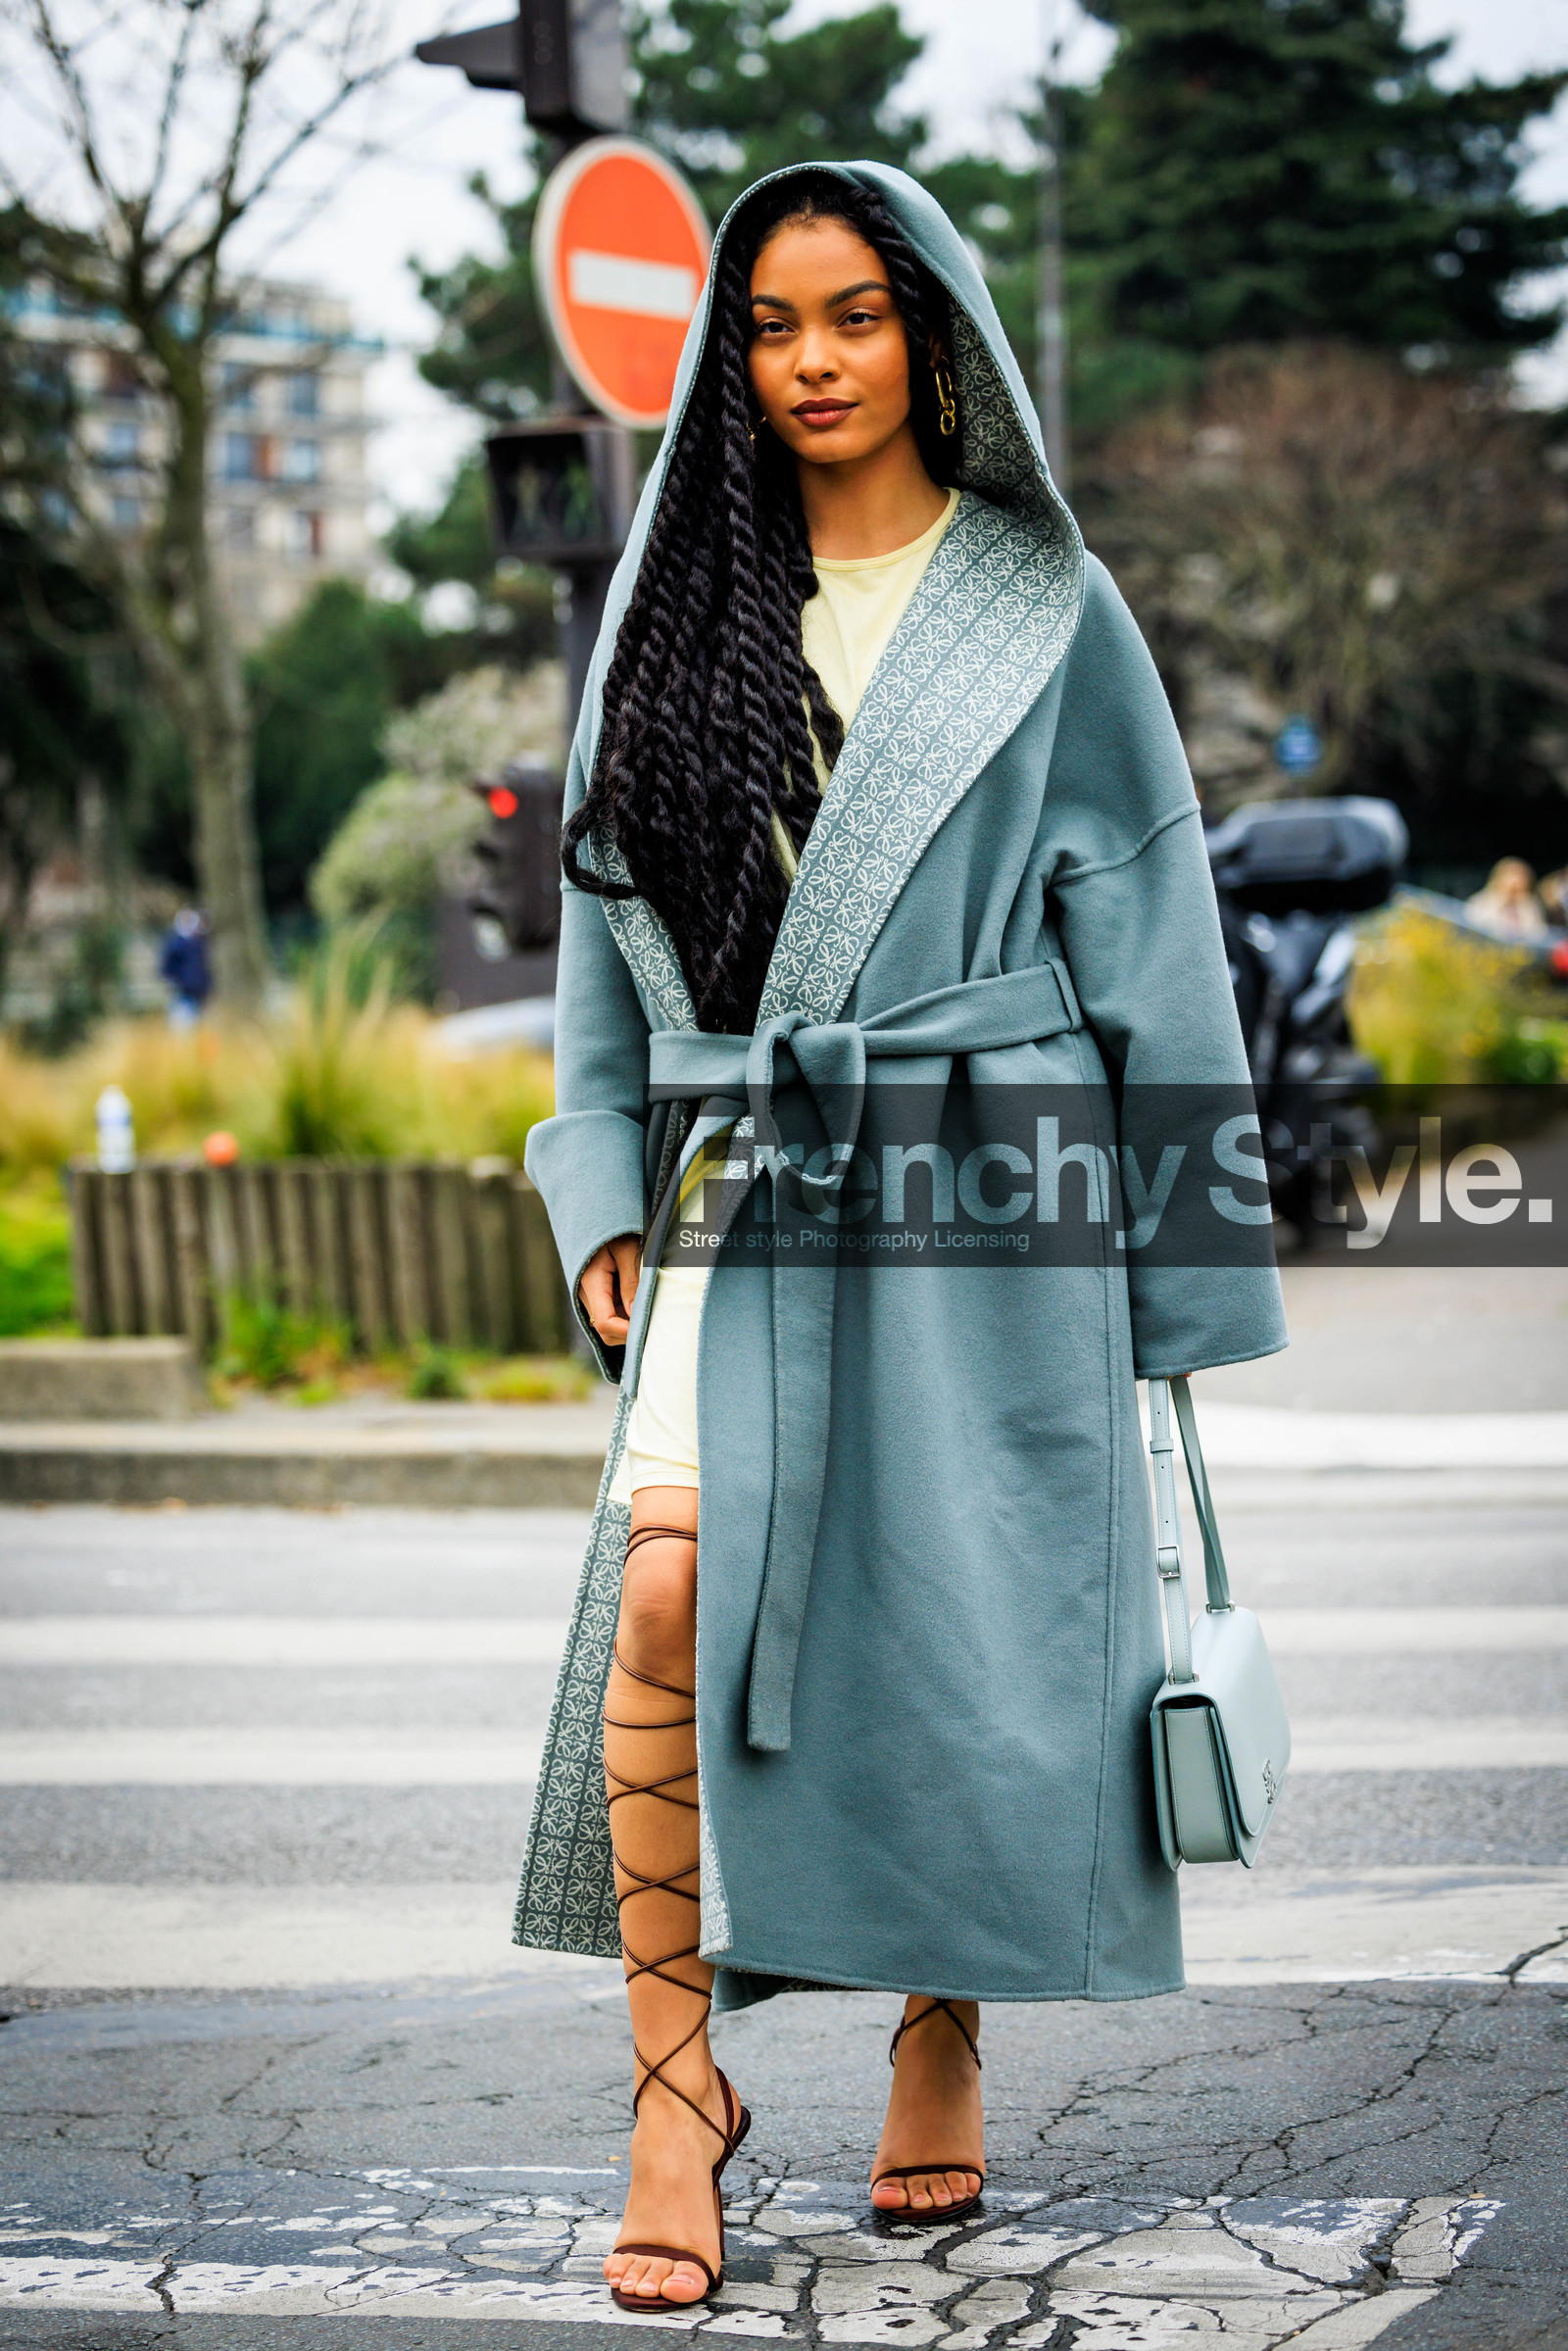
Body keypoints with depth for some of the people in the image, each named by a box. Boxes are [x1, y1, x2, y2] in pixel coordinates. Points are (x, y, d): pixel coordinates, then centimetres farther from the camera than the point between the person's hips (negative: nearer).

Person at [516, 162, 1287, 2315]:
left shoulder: (1047, 616, 4)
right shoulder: (678, 609, 12)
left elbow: (1153, 936, 4)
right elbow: (610, 925, 15)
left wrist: (1181, 1266, 0)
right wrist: (604, 1202, 6)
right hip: (743, 1190, 2)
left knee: (959, 1631, 1)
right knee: (669, 1591, -16)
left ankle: (945, 2049, 23)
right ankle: (678, 2083, -7)